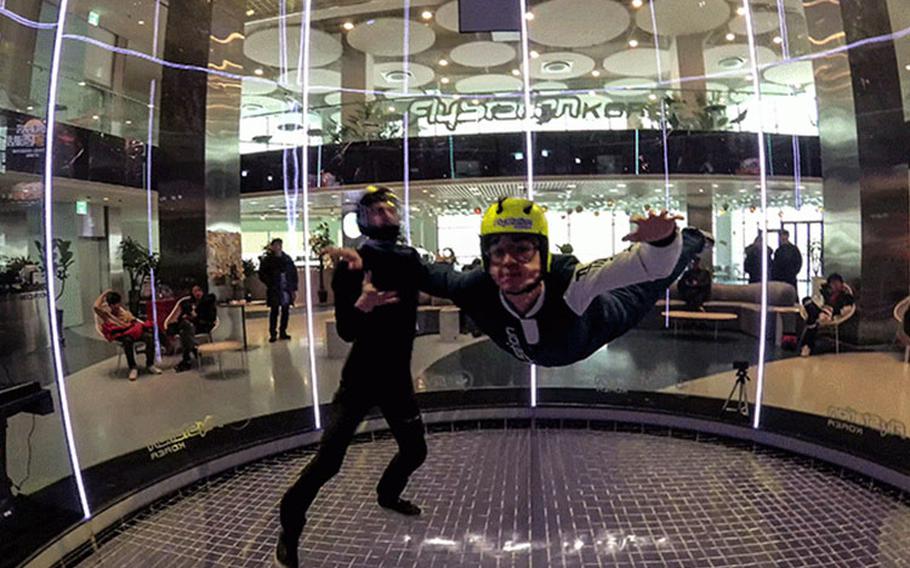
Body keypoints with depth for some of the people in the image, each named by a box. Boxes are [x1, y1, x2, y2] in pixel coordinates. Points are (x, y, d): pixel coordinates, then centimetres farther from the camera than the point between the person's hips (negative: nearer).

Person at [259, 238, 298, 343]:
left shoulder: (287, 259, 9)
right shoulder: (267, 260, 0)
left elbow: (294, 273, 9)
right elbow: (262, 275, -1)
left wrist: (294, 289, 4)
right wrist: (270, 284, -12)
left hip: (287, 290, 3)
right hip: (274, 291, -3)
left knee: (286, 311, 7)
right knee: (274, 311, -2)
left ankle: (283, 331, 19)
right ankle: (273, 334, 3)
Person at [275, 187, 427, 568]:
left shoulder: (411, 259, 1)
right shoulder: (352, 265, -14)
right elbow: (346, 332, -17)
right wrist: (361, 306, -35)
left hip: (398, 376, 5)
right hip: (360, 377, -5)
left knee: (415, 450, 15)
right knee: (328, 458, -9)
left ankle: (387, 495, 46)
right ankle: (288, 531, 14)